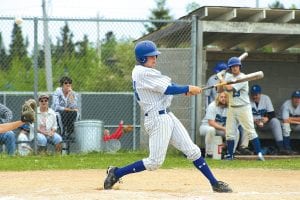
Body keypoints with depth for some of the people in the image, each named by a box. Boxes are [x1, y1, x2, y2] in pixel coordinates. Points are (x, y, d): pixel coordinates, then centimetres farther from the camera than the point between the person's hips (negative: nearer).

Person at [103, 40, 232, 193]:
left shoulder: (143, 71, 16)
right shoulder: (143, 73, -15)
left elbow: (165, 83, 11)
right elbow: (168, 89, -16)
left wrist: (186, 89, -6)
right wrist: (188, 89, -5)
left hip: (167, 116, 10)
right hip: (157, 119, -10)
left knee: (192, 150, 7)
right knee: (155, 161, -8)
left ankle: (214, 183, 9)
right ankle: (116, 173, 4)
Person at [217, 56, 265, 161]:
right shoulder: (228, 76, 8)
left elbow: (230, 88, -20)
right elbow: (220, 90, 8)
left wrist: (222, 83, -3)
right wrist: (221, 81, -9)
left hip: (244, 108, -6)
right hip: (232, 108, 6)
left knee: (250, 131, -9)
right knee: (230, 133, 5)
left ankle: (259, 153, -10)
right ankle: (229, 155, 13)